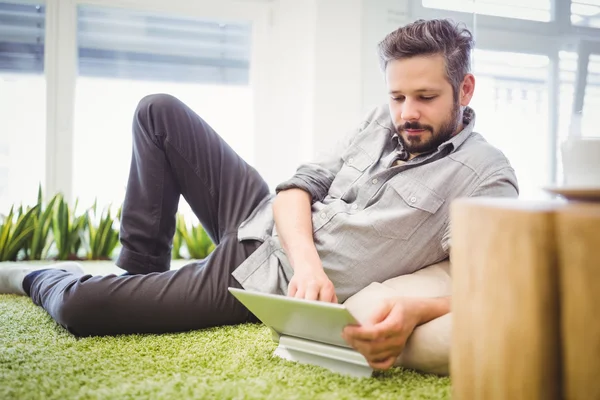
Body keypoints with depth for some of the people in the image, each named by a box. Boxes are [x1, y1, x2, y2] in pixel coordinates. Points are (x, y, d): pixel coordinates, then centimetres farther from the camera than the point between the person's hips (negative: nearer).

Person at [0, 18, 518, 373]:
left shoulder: (486, 176, -16)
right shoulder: (386, 121, 3)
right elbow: (297, 188, -1)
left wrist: (416, 309, -46)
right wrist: (308, 259, -22)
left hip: (268, 286, -6)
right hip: (266, 221, 7)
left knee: (76, 306, -14)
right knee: (159, 112, 7)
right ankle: (138, 271, 17)